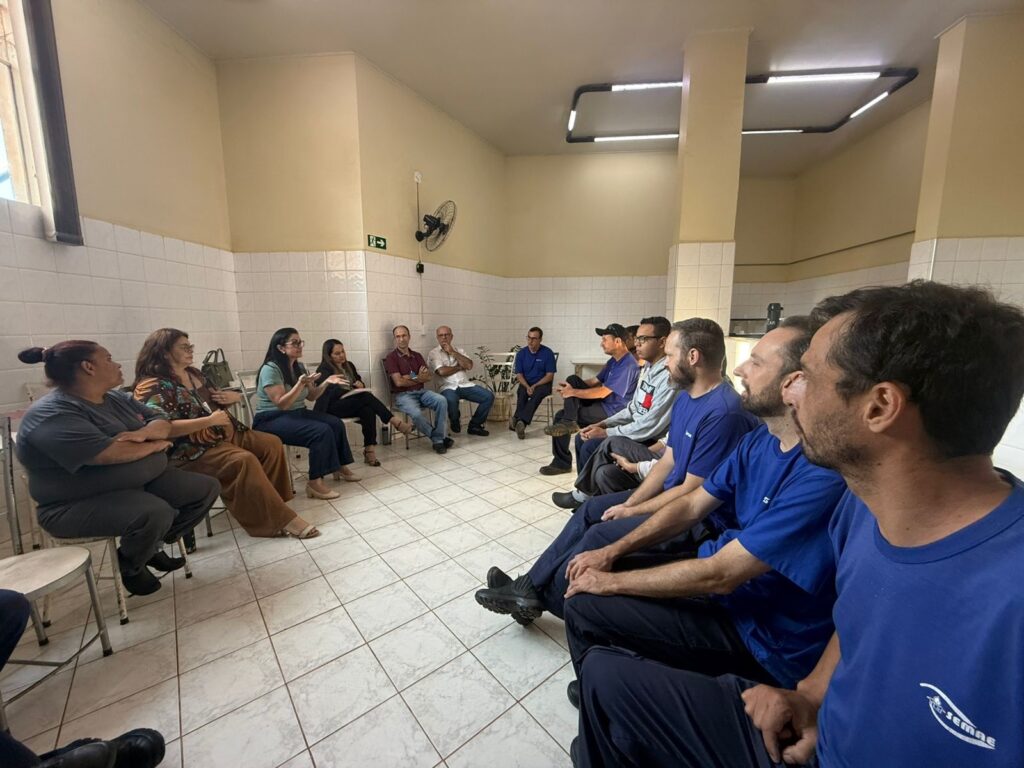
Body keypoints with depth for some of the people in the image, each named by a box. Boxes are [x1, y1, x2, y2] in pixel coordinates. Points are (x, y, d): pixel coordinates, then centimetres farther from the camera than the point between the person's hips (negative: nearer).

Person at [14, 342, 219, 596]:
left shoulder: (116, 398, 7)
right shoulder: (53, 415, -20)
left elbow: (163, 424, 6)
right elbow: (111, 453, -31)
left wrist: (142, 433, -17)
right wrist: (155, 444, -12)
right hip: (82, 504, -8)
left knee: (207, 488, -1)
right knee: (156, 513, -34)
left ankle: (153, 545, 16)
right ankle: (129, 566, 0)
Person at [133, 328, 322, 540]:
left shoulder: (194, 373, 14)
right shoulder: (152, 386, -12)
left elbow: (216, 402, 26)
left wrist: (233, 397, 4)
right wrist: (209, 420, -26)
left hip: (226, 433, 9)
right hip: (193, 449, -9)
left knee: (272, 444, -7)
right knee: (244, 461, -31)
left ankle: (270, 505, -8)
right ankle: (280, 519, -24)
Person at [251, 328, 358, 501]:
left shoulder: (299, 367, 6)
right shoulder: (270, 369, -17)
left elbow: (311, 396, 11)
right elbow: (282, 404, -23)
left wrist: (326, 383, -5)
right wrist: (300, 384, -33)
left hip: (297, 413, 8)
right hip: (272, 420, -8)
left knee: (336, 424, -7)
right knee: (321, 431, -27)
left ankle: (340, 467, 9)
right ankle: (315, 483, -21)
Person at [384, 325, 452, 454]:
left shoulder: (417, 356, 16)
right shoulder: (391, 357, -1)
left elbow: (428, 376, 6)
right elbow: (399, 382, -10)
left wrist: (411, 378, -11)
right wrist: (418, 378, 1)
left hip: (422, 392, 5)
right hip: (403, 395, -5)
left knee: (442, 400, -25)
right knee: (416, 413, -34)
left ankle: (438, 439, -20)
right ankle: (440, 437, -13)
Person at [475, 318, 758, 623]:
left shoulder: (723, 412, -27)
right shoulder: (685, 397, 4)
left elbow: (692, 491, -23)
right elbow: (667, 462, 5)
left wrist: (632, 511, -13)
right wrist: (630, 502, -5)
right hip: (671, 494, 9)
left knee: (602, 535, -17)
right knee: (591, 510, 3)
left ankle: (538, 599, 6)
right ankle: (529, 585, 8)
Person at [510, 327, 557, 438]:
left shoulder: (548, 353, -6)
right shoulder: (521, 353, 1)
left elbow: (550, 376, -7)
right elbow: (519, 374, 1)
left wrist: (535, 386, -18)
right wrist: (527, 387, -17)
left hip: (542, 384, -2)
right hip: (526, 384, 3)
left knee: (537, 394, -35)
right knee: (522, 393, -32)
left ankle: (519, 420, -52)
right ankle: (520, 423, -46)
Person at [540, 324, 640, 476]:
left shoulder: (627, 365, -20)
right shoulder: (614, 360, 12)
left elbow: (602, 392, -24)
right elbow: (595, 381, 13)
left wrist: (573, 392, -19)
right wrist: (570, 387, -3)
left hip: (611, 411, -10)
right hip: (600, 403, 10)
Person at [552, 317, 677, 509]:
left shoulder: (669, 377, -24)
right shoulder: (648, 368, 7)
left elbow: (651, 427, -26)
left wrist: (607, 433, -17)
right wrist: (603, 424, 1)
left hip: (653, 443, -9)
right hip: (637, 432, 10)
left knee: (591, 447, -19)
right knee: (583, 439, 3)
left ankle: (582, 495, 5)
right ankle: (588, 492, 13)